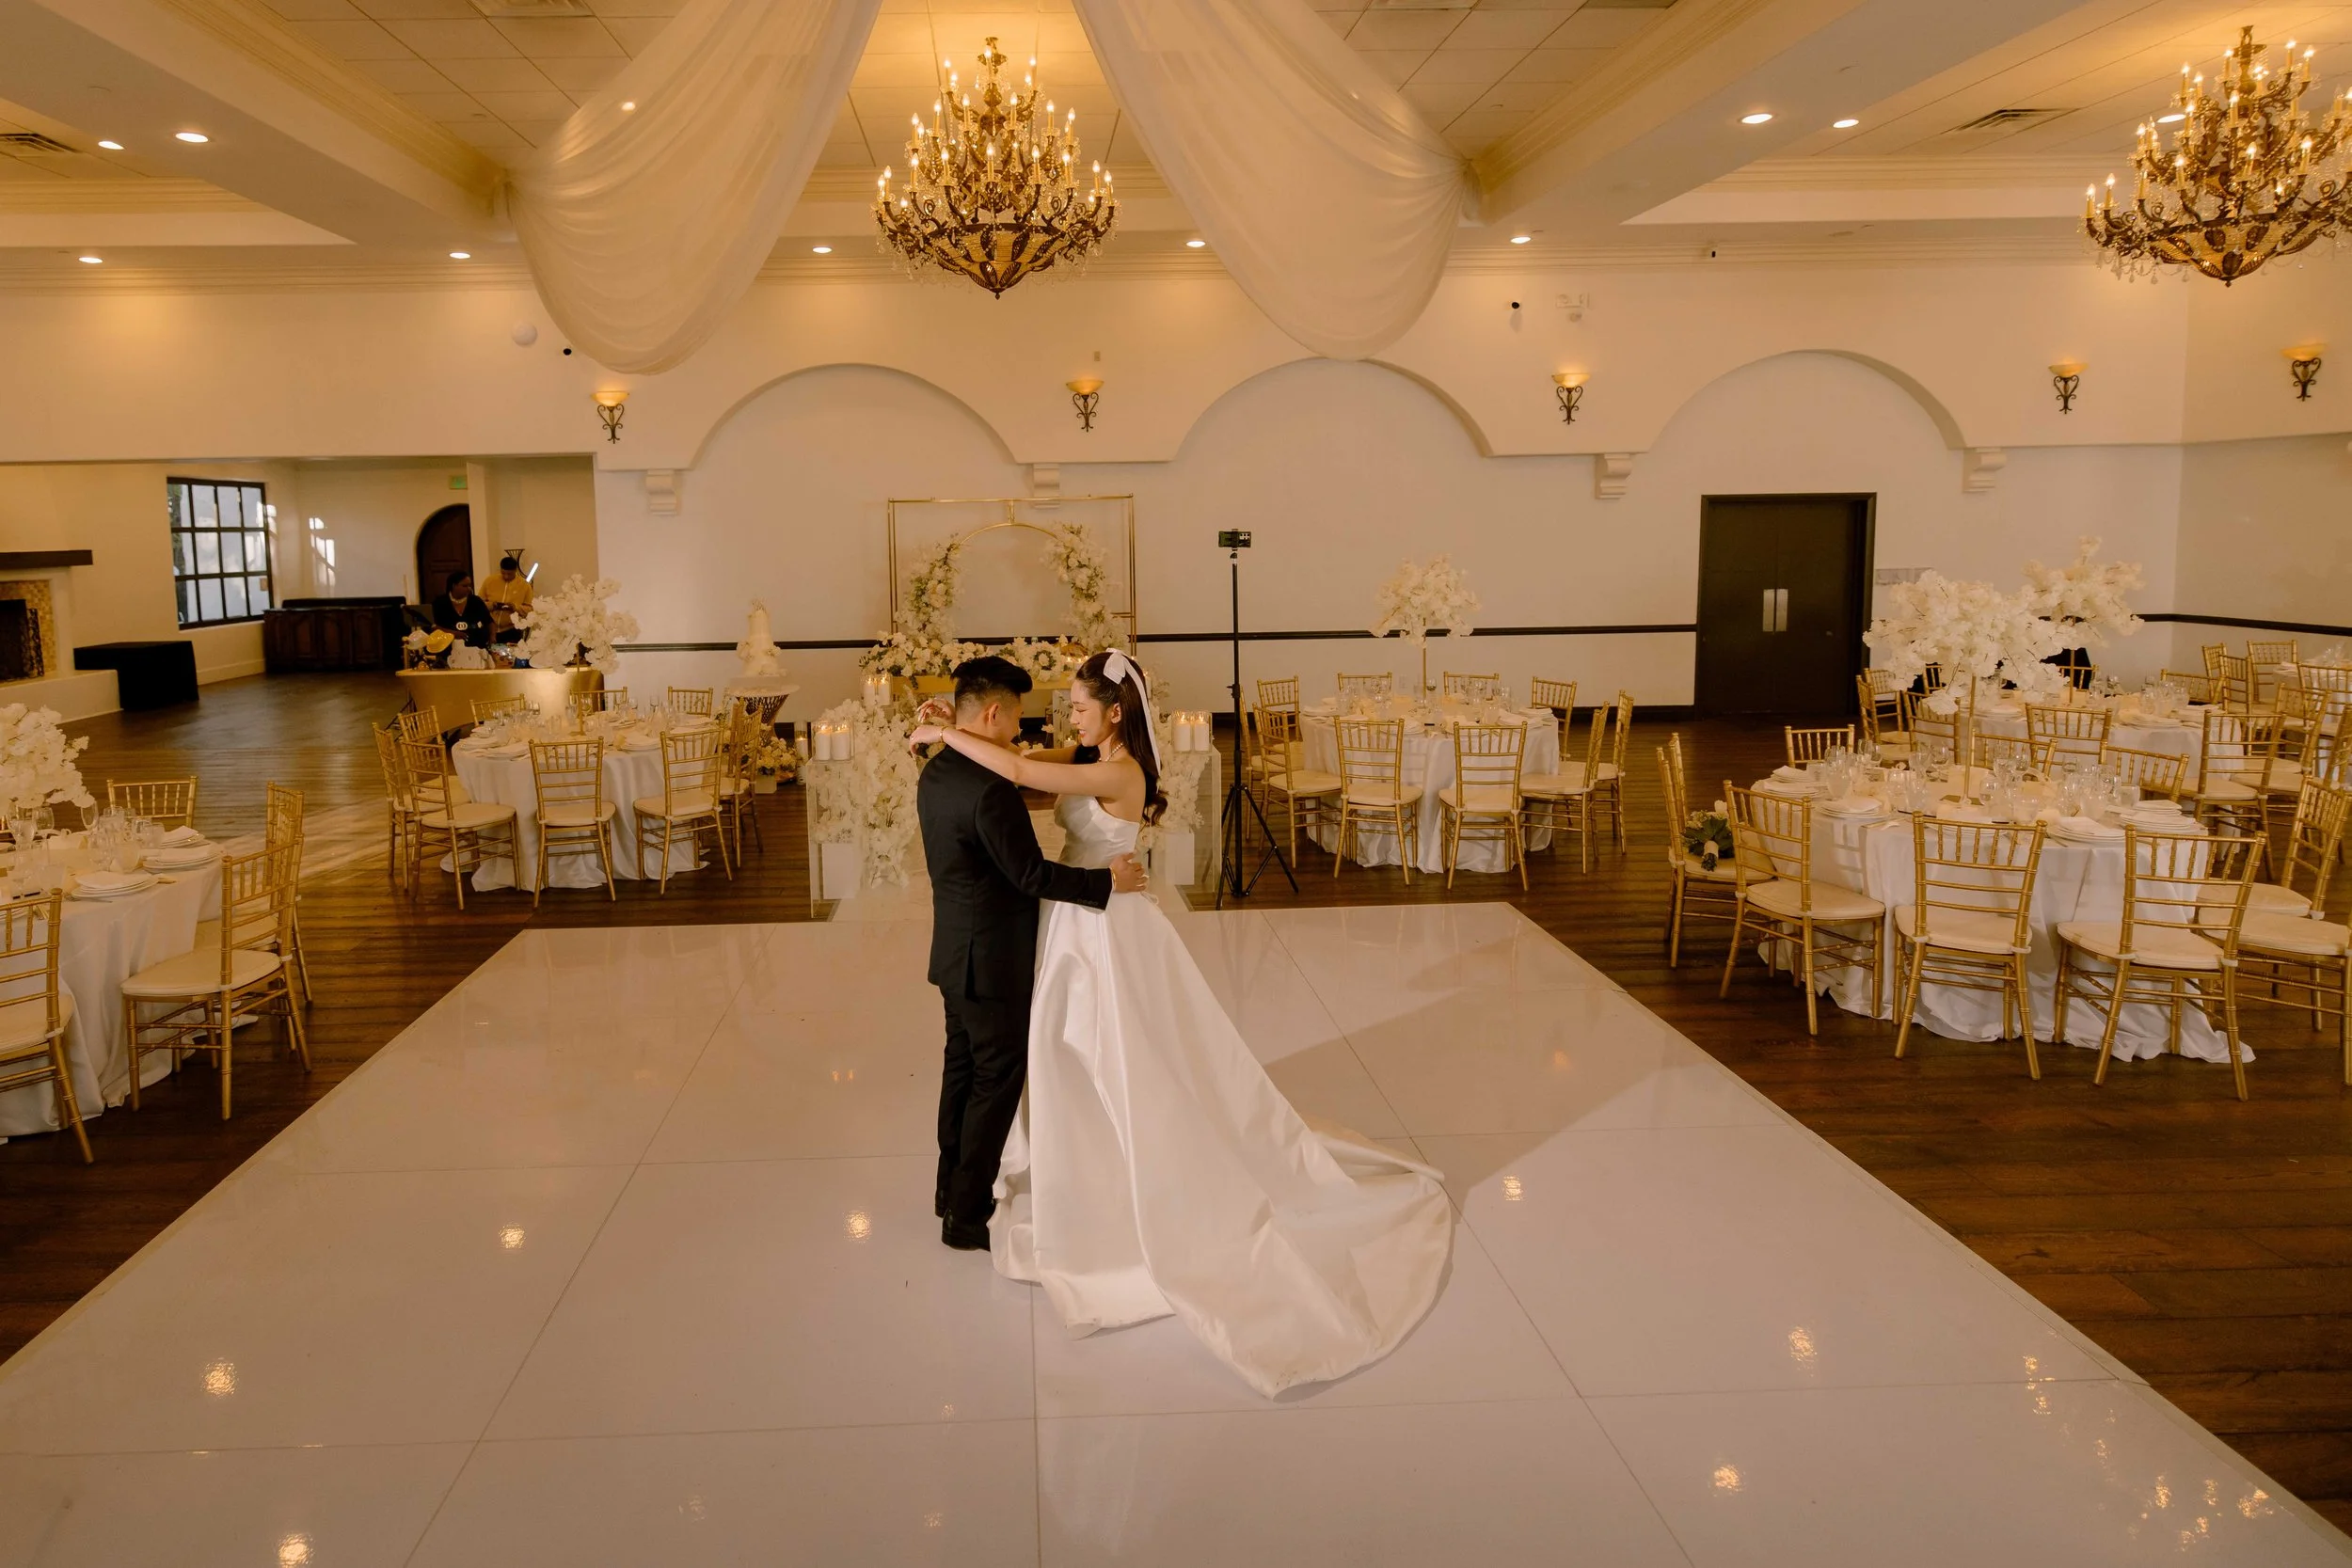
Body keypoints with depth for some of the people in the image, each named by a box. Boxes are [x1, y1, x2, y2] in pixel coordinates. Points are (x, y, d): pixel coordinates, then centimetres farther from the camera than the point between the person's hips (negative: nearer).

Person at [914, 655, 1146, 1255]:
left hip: (955, 952, 9)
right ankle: (967, 1215, 12)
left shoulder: (935, 774, 3)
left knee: (963, 1066, 20)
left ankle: (953, 1188, 34)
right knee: (998, 1080, 3)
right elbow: (1030, 874, -23)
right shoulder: (990, 789, -26)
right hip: (992, 958, -9)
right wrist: (1106, 880, -15)